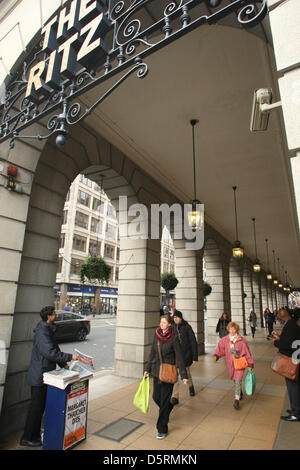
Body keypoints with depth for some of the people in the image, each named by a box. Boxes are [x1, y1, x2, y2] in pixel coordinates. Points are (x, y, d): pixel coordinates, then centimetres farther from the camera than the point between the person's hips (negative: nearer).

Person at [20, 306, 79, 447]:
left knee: (41, 405, 20)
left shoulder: (48, 330, 10)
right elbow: (50, 352, -32)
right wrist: (70, 357, -26)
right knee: (37, 406, 4)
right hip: (39, 376, -10)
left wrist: (63, 364, 9)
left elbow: (54, 348, 15)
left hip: (45, 375, 10)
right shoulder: (42, 332, -24)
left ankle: (34, 434, 35)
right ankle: (27, 438, 21)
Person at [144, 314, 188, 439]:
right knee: (156, 397, 15)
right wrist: (147, 369, 12)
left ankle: (162, 429, 19)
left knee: (164, 399, 2)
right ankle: (168, 409, 46)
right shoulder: (156, 335, -1)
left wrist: (184, 375, -10)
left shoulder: (173, 338, -14)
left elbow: (179, 357, -10)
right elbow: (152, 353, 9)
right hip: (156, 370, 5)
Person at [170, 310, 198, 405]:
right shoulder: (172, 328, -2)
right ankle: (175, 397, 7)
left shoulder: (187, 327, -11)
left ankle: (190, 386, 48)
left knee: (186, 373, 18)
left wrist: (195, 357, -10)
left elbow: (193, 342, -9)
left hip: (186, 355, -2)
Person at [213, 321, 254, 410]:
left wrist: (250, 364, -3)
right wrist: (216, 356, -16)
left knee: (238, 380, -11)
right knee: (234, 379, 17)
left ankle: (236, 400, -5)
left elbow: (247, 353, -5)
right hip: (230, 363, 3)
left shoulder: (242, 340, -13)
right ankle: (240, 392, 43)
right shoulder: (225, 340, -6)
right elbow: (220, 349, 0)